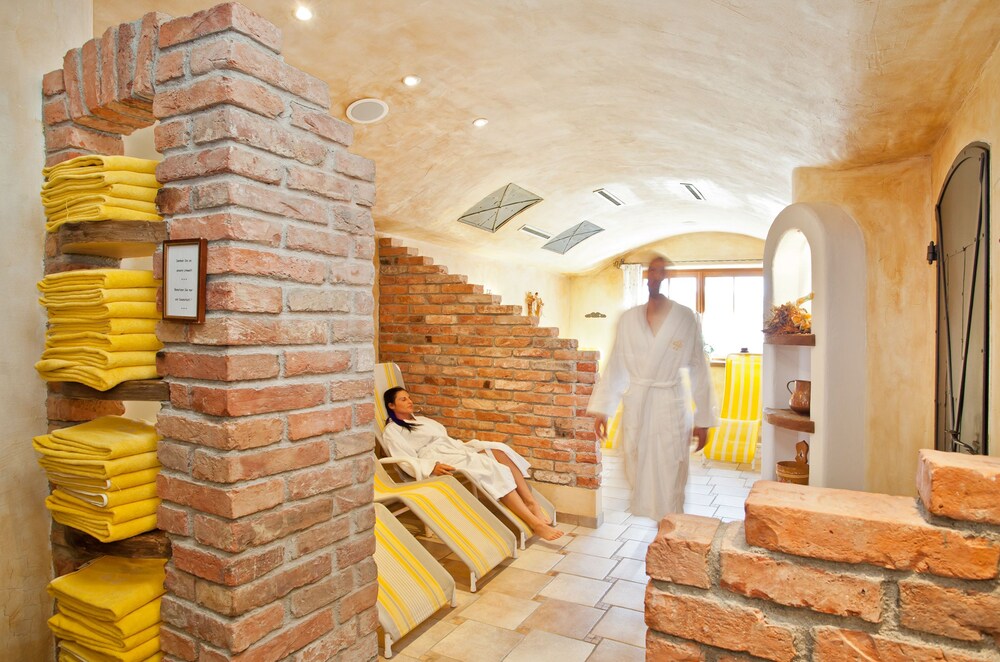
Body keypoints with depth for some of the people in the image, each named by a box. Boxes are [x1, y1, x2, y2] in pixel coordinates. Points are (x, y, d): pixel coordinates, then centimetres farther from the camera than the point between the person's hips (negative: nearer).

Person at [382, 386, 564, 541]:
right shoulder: (392, 432, 4)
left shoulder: (421, 420, 28)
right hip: (442, 463, -8)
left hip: (456, 451, 8)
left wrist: (471, 446, 10)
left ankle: (532, 503, -26)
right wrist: (433, 467, -27)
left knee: (498, 452, -20)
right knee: (490, 467, -28)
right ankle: (535, 523, -32)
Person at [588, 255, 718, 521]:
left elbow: (698, 370, -1)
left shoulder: (686, 319, -4)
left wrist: (703, 419, -1)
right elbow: (615, 366, 4)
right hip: (635, 407, 2)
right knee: (637, 475, 10)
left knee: (669, 479, 3)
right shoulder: (629, 319, 3)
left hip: (671, 408, -2)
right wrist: (601, 409, 0)